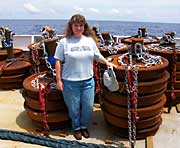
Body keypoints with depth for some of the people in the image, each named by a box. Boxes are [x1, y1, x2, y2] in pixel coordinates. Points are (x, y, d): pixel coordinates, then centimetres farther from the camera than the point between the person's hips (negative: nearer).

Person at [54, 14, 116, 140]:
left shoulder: (90, 40, 5)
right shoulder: (64, 42, -5)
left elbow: (98, 56, 17)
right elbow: (58, 61, -4)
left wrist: (107, 63, 6)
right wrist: (59, 80, -6)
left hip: (88, 81, 3)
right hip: (70, 82, -3)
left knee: (88, 107, 11)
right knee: (74, 108, 11)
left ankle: (84, 126, 37)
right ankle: (76, 127, 36)